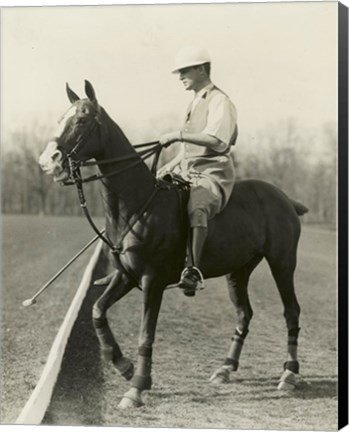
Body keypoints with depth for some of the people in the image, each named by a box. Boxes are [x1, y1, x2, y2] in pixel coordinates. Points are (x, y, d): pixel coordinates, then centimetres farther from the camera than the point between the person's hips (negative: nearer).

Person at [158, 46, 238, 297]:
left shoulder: (220, 102, -6)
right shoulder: (195, 103, 22)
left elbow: (216, 140, -22)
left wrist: (179, 135, -23)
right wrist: (168, 168, 17)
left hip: (214, 174, -10)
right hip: (187, 172, 10)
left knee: (197, 208, -38)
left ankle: (193, 270, -45)